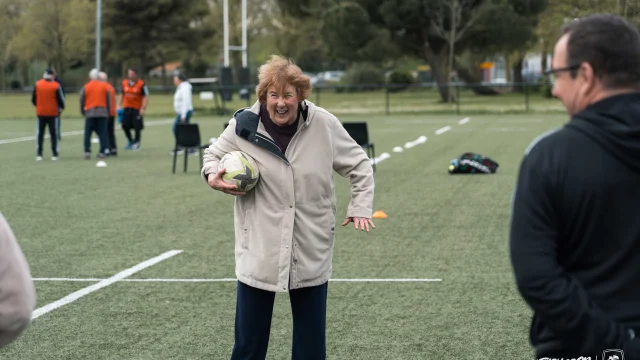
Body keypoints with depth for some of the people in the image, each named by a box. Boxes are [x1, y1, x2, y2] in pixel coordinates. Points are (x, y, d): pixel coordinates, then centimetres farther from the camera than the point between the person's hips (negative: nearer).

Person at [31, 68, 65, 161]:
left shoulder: (37, 84, -2)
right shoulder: (56, 86, -10)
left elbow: (33, 99, 4)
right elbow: (61, 99, -7)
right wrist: (61, 107, 14)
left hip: (41, 113, 2)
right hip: (53, 113, -2)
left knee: (40, 134, 10)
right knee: (54, 134, 7)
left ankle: (39, 154, 7)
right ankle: (54, 154, 5)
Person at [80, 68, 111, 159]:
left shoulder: (85, 87, 0)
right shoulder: (105, 86, 4)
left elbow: (82, 101, 5)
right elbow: (109, 100, 7)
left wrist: (83, 111, 18)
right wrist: (108, 112, 16)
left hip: (90, 113, -1)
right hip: (102, 112, 1)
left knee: (88, 133, 3)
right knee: (102, 133, 3)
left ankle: (87, 152, -3)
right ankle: (102, 152, -2)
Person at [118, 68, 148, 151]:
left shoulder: (141, 84, -9)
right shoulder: (124, 83, 7)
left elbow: (145, 97, -10)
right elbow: (122, 95, 18)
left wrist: (143, 108, -17)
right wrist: (119, 106, 12)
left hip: (137, 109, -5)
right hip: (127, 108, 5)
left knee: (137, 127, -3)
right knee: (125, 125, 5)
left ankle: (136, 143, 13)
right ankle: (130, 141, 25)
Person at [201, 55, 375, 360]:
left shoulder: (324, 125, -7)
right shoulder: (244, 125, -9)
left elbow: (359, 165, 7)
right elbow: (213, 154, 9)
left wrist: (360, 207, -1)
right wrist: (213, 174, -12)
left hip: (311, 251, 1)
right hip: (259, 251, -1)